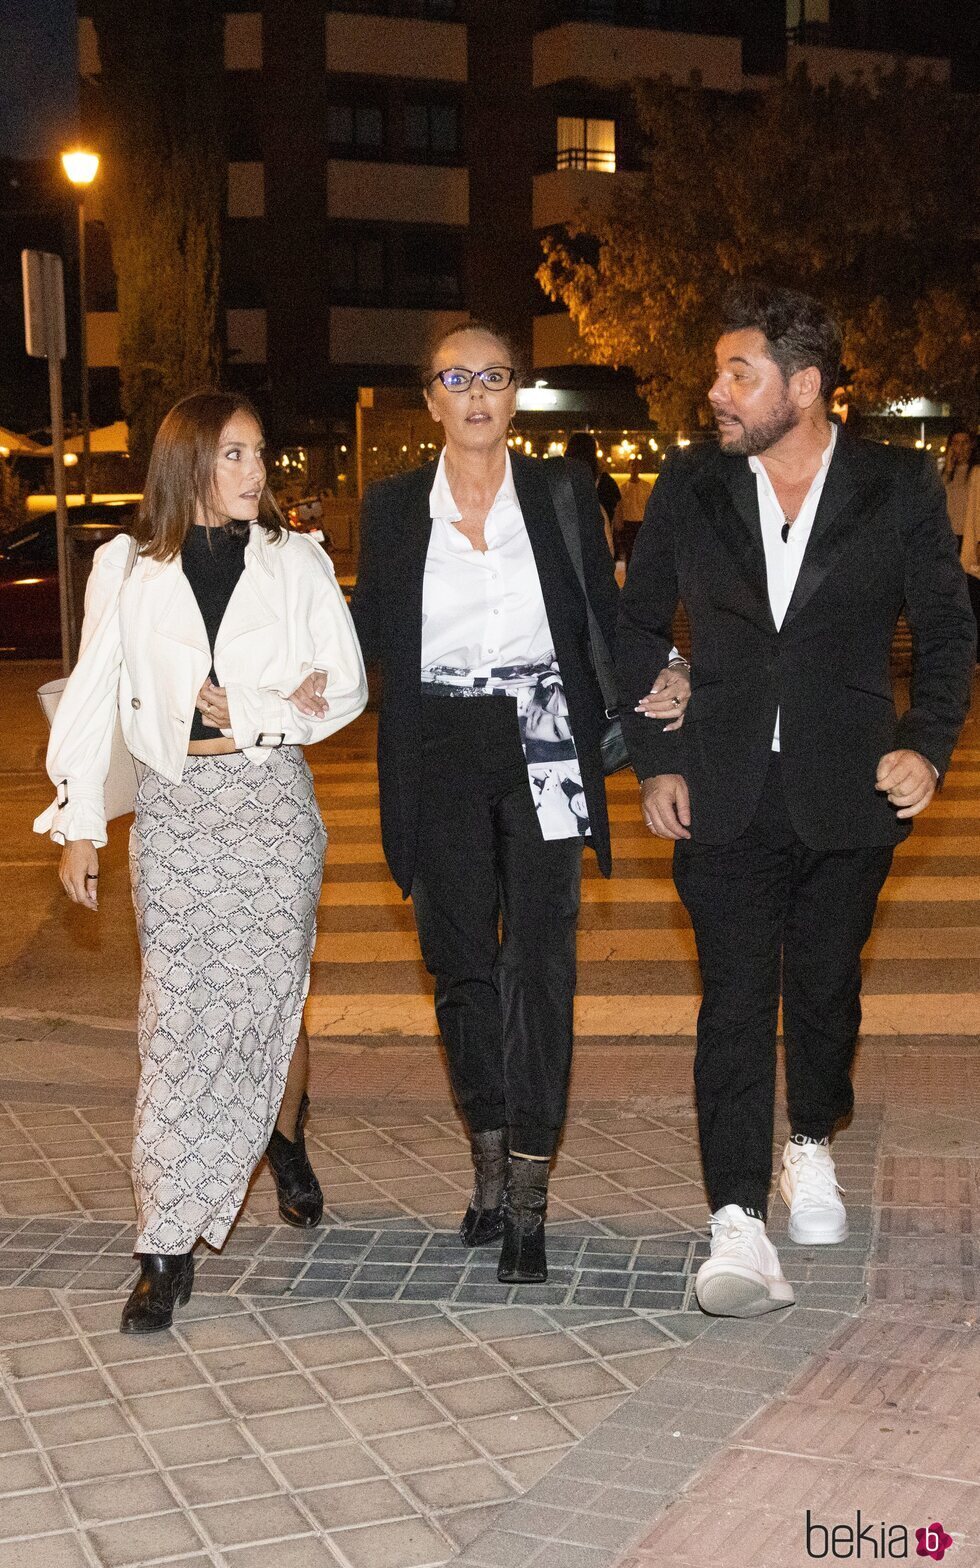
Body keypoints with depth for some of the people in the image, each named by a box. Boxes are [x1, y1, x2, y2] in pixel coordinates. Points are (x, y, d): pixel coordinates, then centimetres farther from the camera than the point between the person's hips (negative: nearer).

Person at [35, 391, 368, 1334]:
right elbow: (92, 698, 5)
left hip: (272, 800, 0)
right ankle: (168, 1248, -1)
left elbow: (347, 688, 6)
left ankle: (285, 1143, 36)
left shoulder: (296, 561, 4)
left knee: (271, 997, 5)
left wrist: (257, 714, -8)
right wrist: (79, 824, 1)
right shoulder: (127, 566, 4)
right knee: (181, 1012, -4)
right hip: (174, 807, 0)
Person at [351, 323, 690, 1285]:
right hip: (440, 763, 2)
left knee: (537, 970, -6)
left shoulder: (563, 493, 5)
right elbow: (370, 636, 9)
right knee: (461, 966, 9)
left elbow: (602, 619, 6)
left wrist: (653, 680, -10)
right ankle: (489, 1160, 27)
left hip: (542, 751, -1)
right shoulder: (391, 508, 7)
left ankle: (528, 1200, 0)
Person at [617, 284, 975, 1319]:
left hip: (848, 794, 0)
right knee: (735, 1002, -5)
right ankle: (738, 1226, -4)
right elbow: (640, 628, 9)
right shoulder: (688, 488, 2)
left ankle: (810, 1150, 40)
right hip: (727, 795, 0)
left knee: (825, 985, 14)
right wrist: (654, 762, 3)